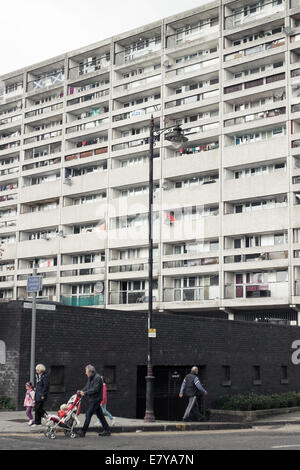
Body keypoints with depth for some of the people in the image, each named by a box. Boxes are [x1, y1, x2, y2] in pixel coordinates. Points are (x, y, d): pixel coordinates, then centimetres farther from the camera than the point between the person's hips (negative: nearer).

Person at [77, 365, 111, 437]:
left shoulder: (97, 378, -17)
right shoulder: (90, 378, 13)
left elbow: (95, 389, -22)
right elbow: (87, 387, 16)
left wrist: (85, 393, -21)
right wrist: (81, 391, -2)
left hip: (95, 400, -9)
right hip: (92, 399, 9)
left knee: (88, 414, -10)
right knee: (100, 415, 11)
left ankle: (83, 431, -8)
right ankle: (107, 430, 16)